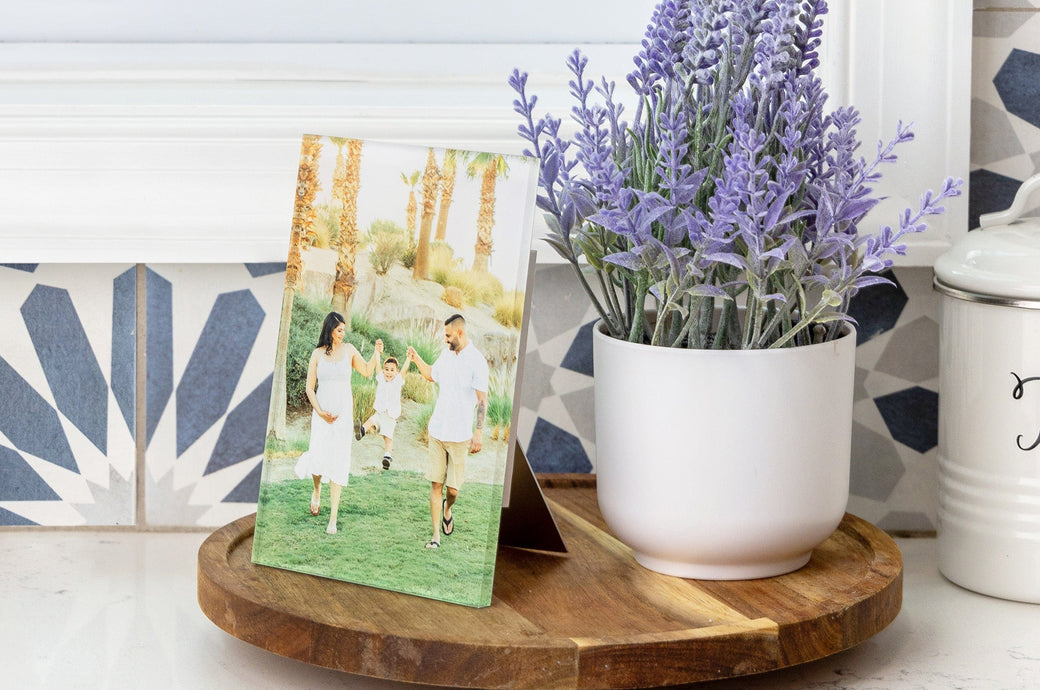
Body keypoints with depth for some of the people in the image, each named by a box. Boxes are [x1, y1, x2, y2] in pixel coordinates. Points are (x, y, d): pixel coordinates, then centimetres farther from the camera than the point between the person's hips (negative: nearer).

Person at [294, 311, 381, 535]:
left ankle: (333, 517, 3)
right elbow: (309, 387, 2)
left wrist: (376, 353, -2)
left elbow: (367, 371, 14)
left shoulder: (349, 350, 2)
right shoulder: (317, 354, 0)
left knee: (338, 463, -1)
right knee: (318, 459, -10)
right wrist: (320, 411, -8)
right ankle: (317, 491, 27)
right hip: (321, 413, -1)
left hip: (343, 413, 1)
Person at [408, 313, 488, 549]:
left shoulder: (477, 361, -12)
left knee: (453, 489, 0)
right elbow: (431, 375, 31)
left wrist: (478, 432, -21)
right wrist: (416, 360, 14)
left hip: (459, 435, -5)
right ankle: (436, 535, 8)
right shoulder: (446, 355, 9)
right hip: (437, 430, 5)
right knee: (436, 483, 3)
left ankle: (447, 509, 34)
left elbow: (482, 400, -15)